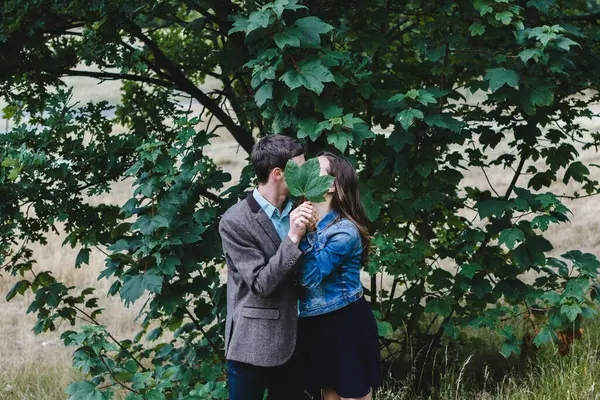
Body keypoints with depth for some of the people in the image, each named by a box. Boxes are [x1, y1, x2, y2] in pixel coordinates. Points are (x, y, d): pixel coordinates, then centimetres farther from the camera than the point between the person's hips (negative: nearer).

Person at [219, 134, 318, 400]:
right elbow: (261, 284, -18)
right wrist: (293, 238, -25)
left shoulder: (297, 211, 4)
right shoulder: (235, 222, -13)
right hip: (252, 344, -6)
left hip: (292, 340, 6)